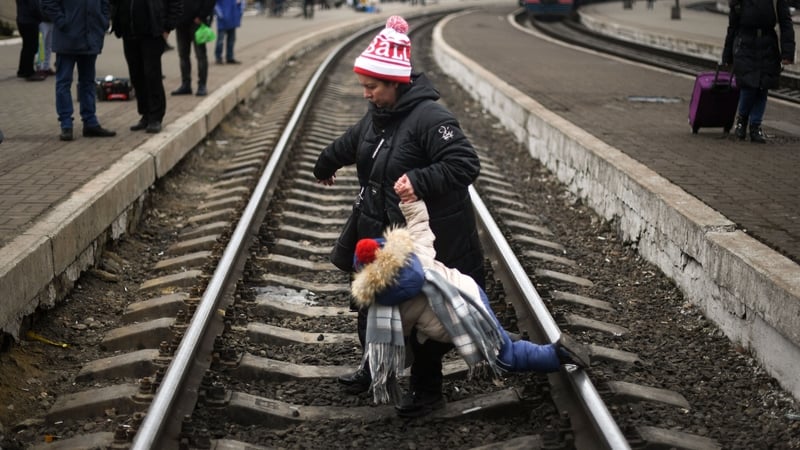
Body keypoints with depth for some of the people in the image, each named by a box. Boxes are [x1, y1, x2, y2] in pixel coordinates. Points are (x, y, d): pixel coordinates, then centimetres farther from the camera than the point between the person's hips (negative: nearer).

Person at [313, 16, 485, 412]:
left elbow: (466, 164, -28)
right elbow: (350, 143, 25)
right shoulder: (378, 116, 4)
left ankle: (426, 382, 24)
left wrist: (420, 181, -37)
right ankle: (376, 367, 39)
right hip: (382, 234, 8)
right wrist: (325, 165, 42)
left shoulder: (430, 118, -24)